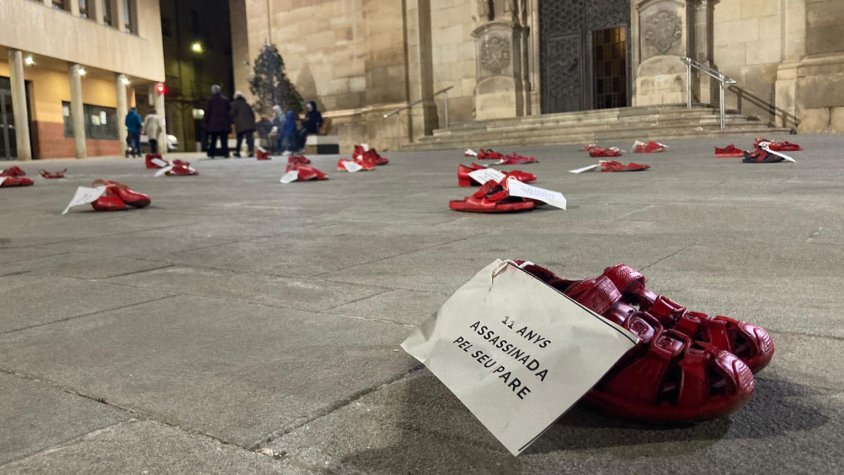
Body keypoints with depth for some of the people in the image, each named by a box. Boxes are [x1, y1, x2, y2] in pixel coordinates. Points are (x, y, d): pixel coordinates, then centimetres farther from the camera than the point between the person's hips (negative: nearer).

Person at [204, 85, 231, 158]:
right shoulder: (225, 100, 2)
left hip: (213, 124, -1)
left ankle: (211, 154, 6)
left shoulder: (211, 100, -3)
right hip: (224, 124, 1)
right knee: (224, 140, 2)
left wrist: (206, 122, 5)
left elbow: (207, 112, -2)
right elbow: (230, 111, 4)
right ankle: (225, 153, -5)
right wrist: (229, 122, 8)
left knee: (213, 140, 7)